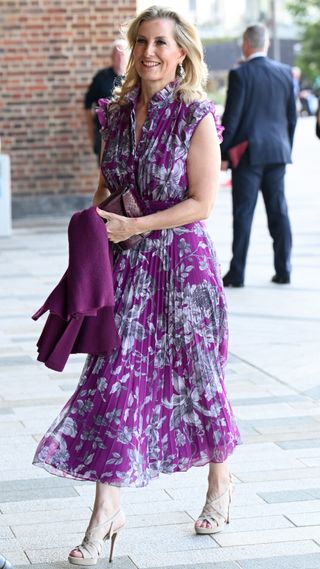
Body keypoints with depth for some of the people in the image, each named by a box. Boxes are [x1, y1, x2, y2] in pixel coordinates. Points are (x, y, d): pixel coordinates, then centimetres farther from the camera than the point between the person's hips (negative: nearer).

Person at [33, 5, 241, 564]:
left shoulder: (197, 117, -9)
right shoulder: (117, 113, 6)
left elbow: (202, 203, -12)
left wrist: (134, 226, -15)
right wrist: (96, 228, 3)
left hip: (182, 259, -4)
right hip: (129, 264, 4)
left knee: (195, 374, 9)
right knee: (113, 375, -1)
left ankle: (219, 480, 33)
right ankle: (107, 506, 6)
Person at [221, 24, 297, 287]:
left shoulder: (240, 74, -10)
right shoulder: (285, 72, 5)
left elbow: (231, 118, -11)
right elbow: (292, 116, 9)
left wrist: (223, 154, -4)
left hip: (248, 153, -4)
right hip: (277, 152, 4)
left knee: (243, 214, -1)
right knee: (279, 211, 9)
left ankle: (237, 273, 1)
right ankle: (283, 270, 11)